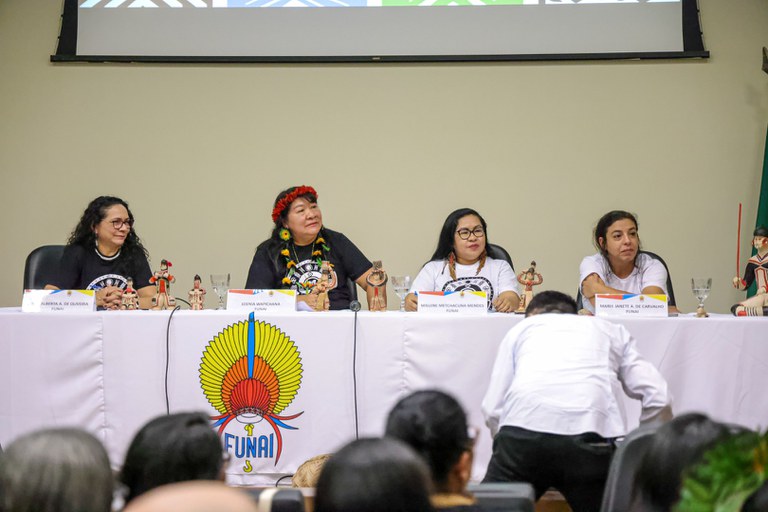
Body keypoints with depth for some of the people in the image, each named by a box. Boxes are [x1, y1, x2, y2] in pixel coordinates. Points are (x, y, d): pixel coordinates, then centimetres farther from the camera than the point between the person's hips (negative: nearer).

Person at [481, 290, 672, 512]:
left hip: (523, 428, 0)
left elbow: (493, 409, 19)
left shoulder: (521, 328, 29)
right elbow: (658, 398, 18)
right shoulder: (610, 330, 32)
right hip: (590, 434, 0)